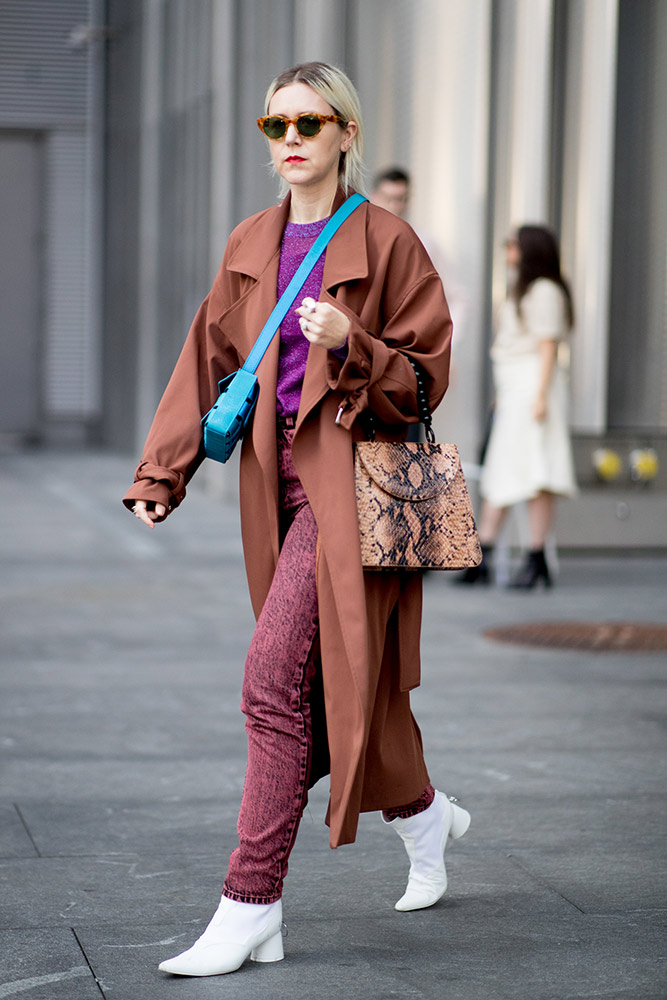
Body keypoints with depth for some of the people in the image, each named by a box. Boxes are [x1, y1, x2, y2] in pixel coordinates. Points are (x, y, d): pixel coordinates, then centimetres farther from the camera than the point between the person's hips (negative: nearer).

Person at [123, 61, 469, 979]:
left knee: (278, 675, -14)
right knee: (335, 675, 14)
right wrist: (163, 471, 4)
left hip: (352, 481, -7)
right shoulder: (250, 247, 12)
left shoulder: (386, 242, -5)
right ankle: (424, 816, 40)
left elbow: (426, 375, -4)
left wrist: (352, 346, -23)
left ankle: (251, 908, -11)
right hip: (278, 483, 7)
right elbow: (208, 361, 14)